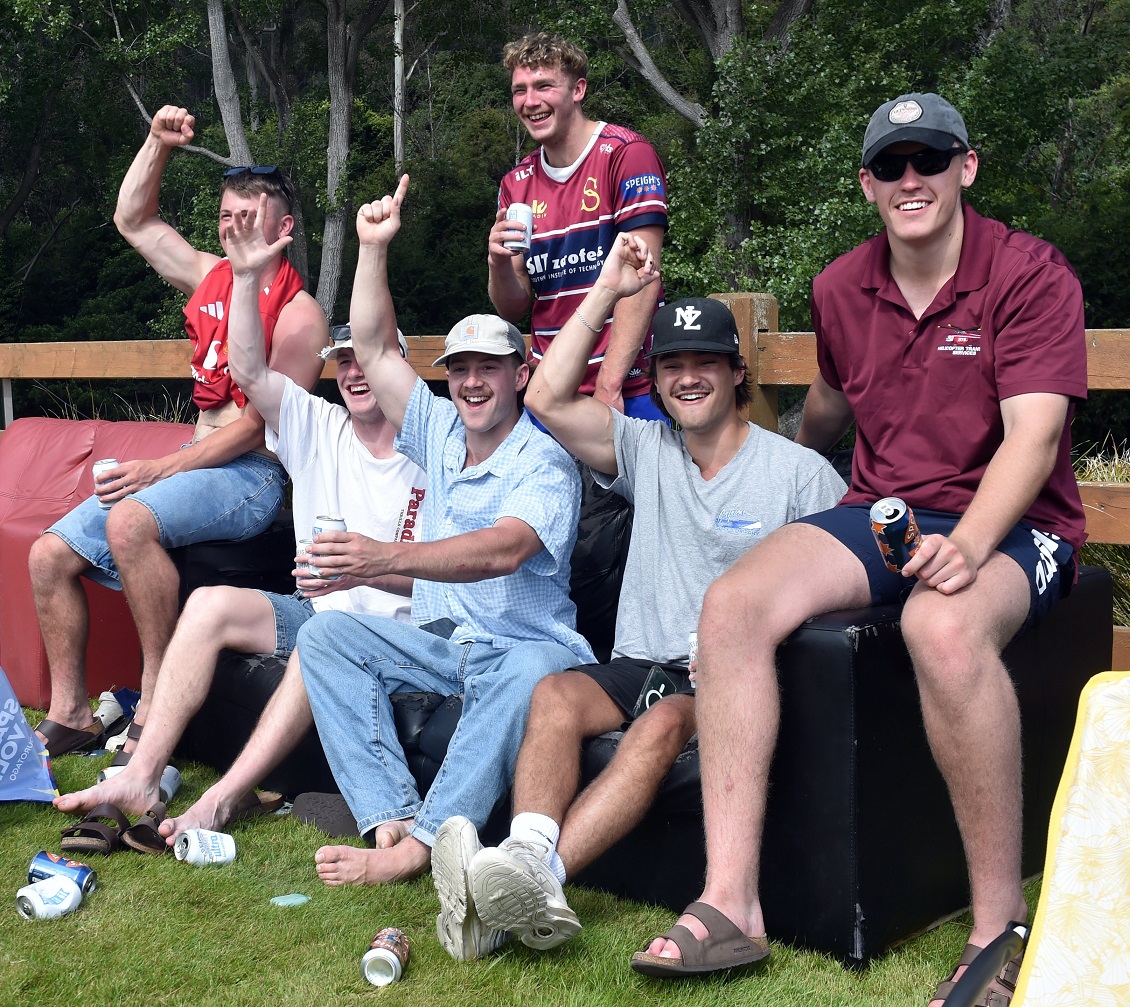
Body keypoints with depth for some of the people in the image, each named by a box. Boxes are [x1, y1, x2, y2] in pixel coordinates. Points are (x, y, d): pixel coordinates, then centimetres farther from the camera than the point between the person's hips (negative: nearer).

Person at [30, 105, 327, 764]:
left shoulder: (298, 312, -9)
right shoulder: (210, 276, 14)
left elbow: (264, 421, -17)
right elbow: (133, 220, 26)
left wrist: (161, 469, -20)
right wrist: (159, 144, 13)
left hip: (253, 474, -8)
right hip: (193, 463, 8)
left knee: (130, 521, -36)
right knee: (50, 555, -4)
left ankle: (157, 705, -27)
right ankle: (70, 715, 4)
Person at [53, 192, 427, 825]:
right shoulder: (318, 429, 13)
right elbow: (250, 373, 0)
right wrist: (248, 278, -8)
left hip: (392, 627, -5)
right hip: (314, 611, 6)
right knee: (211, 602, -18)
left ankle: (225, 800, -36)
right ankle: (141, 779, -22)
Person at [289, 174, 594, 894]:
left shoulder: (545, 462, -12)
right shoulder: (439, 431, 10)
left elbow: (504, 550, -30)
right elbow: (376, 350, 13)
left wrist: (384, 557, -42)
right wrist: (373, 248, 4)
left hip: (524, 643, -6)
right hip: (439, 644, 7)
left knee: (533, 673, -40)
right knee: (327, 634, -14)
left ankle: (418, 848, -41)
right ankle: (392, 819, -29)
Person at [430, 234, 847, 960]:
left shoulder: (800, 472, 4)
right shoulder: (647, 450, 14)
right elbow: (547, 400, 3)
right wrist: (607, 292, 2)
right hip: (641, 661, 4)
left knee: (664, 725, -35)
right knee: (555, 694, -27)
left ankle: (536, 874, -49)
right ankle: (527, 860, -46)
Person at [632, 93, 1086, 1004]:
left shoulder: (1030, 273, -7)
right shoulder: (841, 289, 10)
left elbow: (1034, 436, -17)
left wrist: (969, 544, -33)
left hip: (1007, 523, -5)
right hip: (881, 515, 5)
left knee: (945, 629, -40)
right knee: (733, 605, -22)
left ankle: (1001, 929, -26)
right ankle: (731, 904, -23)